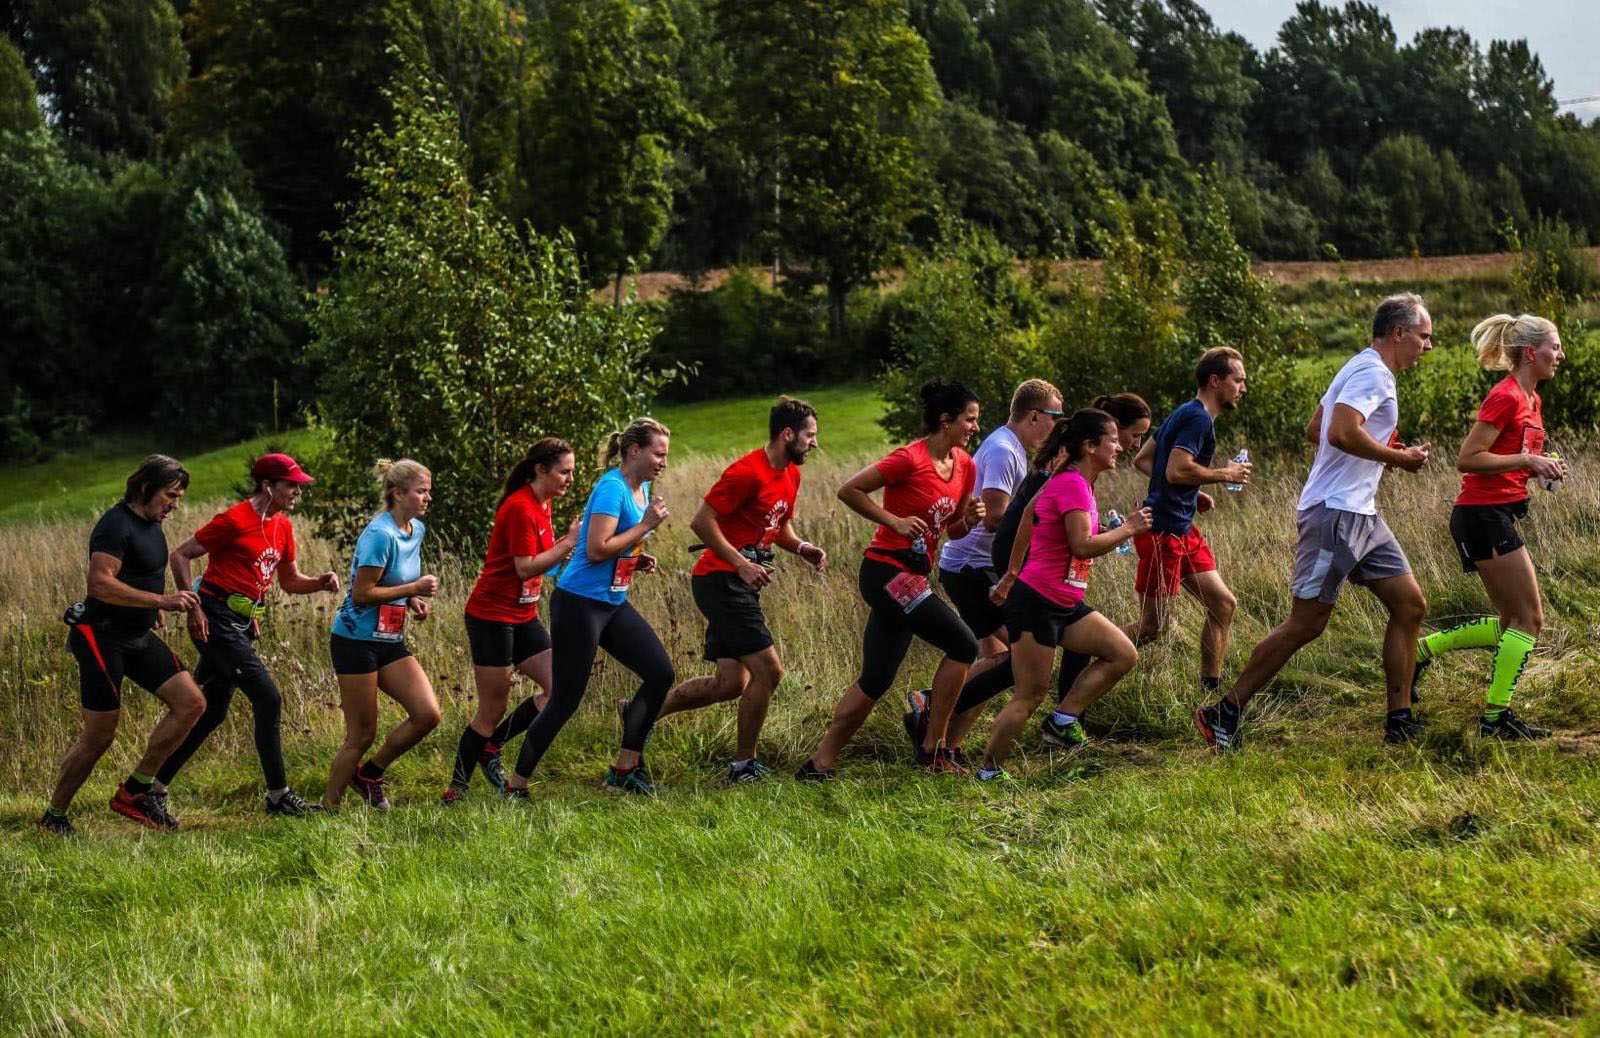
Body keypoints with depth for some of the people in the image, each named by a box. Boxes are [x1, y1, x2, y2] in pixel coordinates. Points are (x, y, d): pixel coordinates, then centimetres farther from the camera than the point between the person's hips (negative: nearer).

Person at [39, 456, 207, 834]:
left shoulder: (151, 524, 12)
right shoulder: (116, 524, -16)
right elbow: (100, 583, -28)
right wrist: (161, 600, -29)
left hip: (139, 637, 9)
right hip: (103, 637, -9)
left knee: (192, 703, -3)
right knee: (99, 736, -5)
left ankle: (136, 790, 4)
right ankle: (54, 816, 11)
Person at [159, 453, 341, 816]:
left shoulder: (282, 526, 11)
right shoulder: (235, 520, -14)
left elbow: (289, 581, 19)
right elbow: (179, 556, -11)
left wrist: (321, 582, -1)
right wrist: (194, 609, -18)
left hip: (244, 624, 9)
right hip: (217, 620, -9)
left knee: (211, 712, 11)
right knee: (268, 699, -12)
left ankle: (154, 787, 20)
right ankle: (279, 796, -4)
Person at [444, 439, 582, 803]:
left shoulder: (543, 503, 10)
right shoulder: (520, 507, -18)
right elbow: (526, 568, -22)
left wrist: (567, 542, 4)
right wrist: (569, 543, -20)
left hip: (523, 616, 9)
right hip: (492, 616, -9)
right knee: (493, 710, -3)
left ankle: (491, 747, 13)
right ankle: (456, 788, 10)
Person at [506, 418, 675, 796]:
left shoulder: (642, 489, 12)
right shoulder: (612, 488, -17)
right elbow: (597, 549, -26)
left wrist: (638, 561, 7)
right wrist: (646, 525, -20)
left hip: (613, 603, 9)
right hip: (579, 604, -9)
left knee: (661, 673, 1)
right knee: (564, 702, -6)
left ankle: (625, 770, 10)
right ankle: (516, 785, 6)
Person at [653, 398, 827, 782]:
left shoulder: (791, 474, 13)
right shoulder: (747, 472, -17)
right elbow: (701, 522, -19)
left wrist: (801, 547, 3)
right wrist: (742, 565, -23)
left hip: (739, 585, 10)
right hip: (721, 580, -10)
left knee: (730, 683, 7)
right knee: (768, 670, -10)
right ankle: (743, 764, 2)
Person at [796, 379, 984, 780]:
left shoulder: (965, 465, 10)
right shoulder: (910, 458, -14)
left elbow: (951, 530, 19)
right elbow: (848, 490, -12)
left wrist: (970, 520, -3)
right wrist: (895, 521, -16)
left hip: (910, 577, 9)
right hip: (888, 571, -9)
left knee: (875, 681, 8)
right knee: (963, 645, -11)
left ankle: (820, 763, 12)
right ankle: (932, 748, -3)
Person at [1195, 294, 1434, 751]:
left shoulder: (1362, 369, 19)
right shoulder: (1371, 373, -13)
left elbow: (1315, 430, 25)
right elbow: (1342, 432, -29)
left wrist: (1384, 454, 19)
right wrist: (1399, 458, -16)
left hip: (1361, 515, 11)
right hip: (1335, 512, -11)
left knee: (1410, 605, 7)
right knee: (1306, 623, -6)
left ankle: (1400, 722, 10)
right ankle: (1224, 714, 2)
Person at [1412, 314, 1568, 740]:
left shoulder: (1531, 400, 14)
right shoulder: (1505, 397, -15)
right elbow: (1468, 459, -19)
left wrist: (1544, 466, 6)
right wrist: (1528, 460, -21)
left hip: (1496, 516, 10)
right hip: (1483, 515, -10)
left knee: (1512, 621, 13)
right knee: (1529, 618, -5)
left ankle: (1421, 649, 18)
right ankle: (1496, 717, 0)